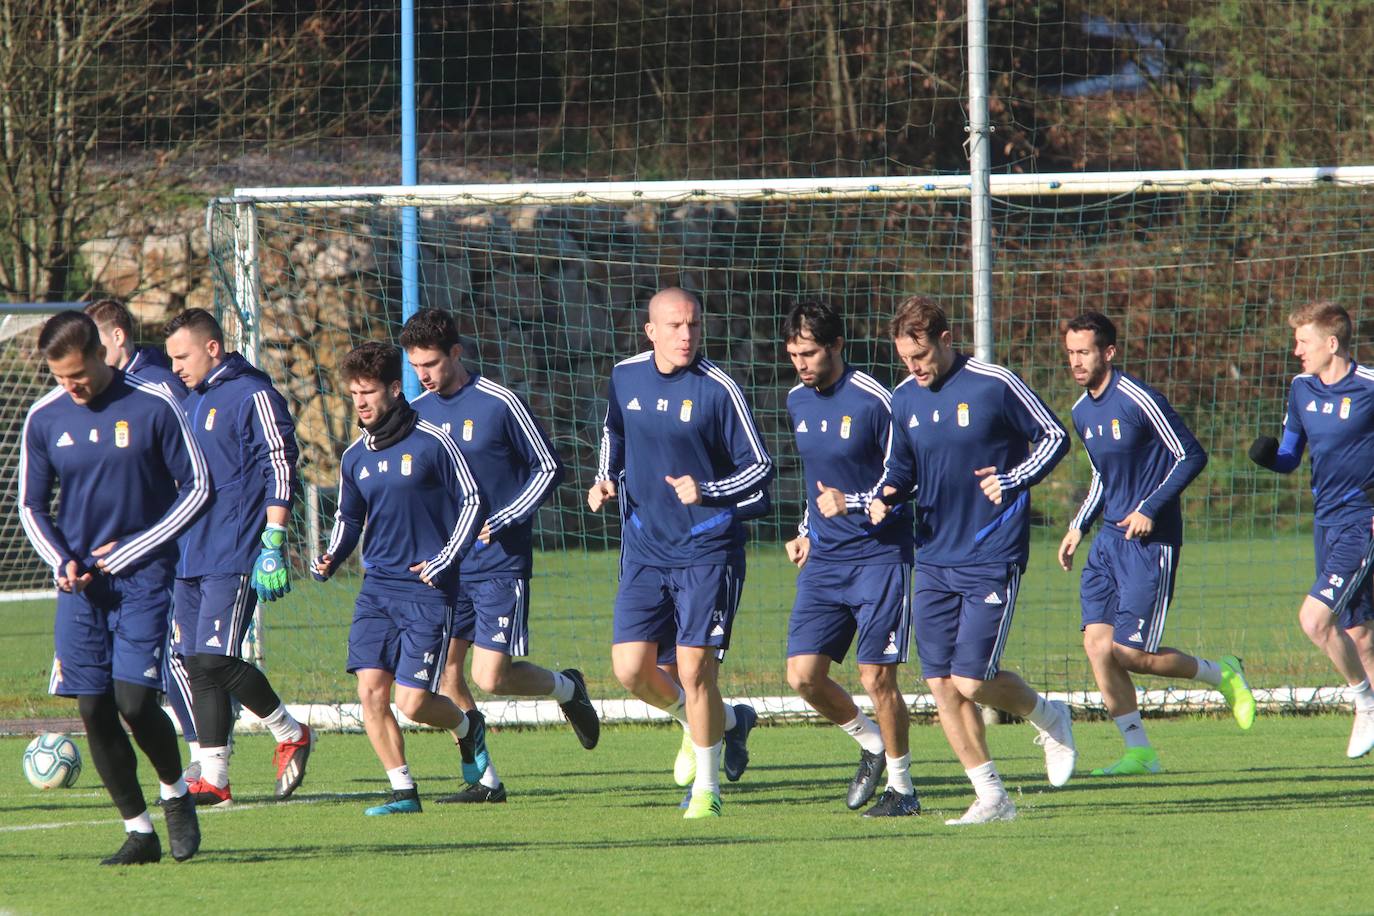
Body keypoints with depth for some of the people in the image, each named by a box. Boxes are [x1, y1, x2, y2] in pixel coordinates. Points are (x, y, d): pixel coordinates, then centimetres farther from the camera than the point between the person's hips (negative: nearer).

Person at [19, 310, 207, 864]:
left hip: (142, 575, -4)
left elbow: (197, 487, -3)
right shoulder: (44, 418, 2)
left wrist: (132, 550, -7)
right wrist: (62, 562, -6)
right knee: (94, 710, 0)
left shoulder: (153, 406, -8)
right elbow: (32, 506, 12)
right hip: (80, 583, 4)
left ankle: (175, 793, 14)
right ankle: (139, 833, 11)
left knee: (134, 700, -14)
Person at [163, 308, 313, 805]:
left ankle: (291, 734, 7)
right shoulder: (188, 404, 19)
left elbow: (280, 469, -12)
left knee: (216, 660, -13)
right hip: (188, 556, 8)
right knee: (198, 666, 4)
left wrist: (273, 545, -18)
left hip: (234, 558, -8)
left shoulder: (253, 395, -7)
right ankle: (213, 779, 6)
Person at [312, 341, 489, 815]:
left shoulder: (432, 443, -7)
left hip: (427, 588, -5)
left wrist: (445, 560, -11)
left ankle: (467, 726, 24)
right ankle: (403, 791, 3)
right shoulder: (355, 456, 9)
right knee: (371, 690, -8)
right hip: (377, 588, 5)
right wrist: (331, 559, 2)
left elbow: (471, 501, -2)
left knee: (413, 701, -9)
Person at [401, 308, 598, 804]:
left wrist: (502, 521, -13)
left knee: (490, 677, -10)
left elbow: (549, 468, -3)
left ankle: (566, 688, 20)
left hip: (499, 563, -5)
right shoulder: (417, 412, 7)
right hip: (443, 565, 5)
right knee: (445, 674, -4)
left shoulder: (500, 404, -9)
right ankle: (483, 780, 7)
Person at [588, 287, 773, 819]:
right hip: (643, 549, 5)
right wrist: (605, 480, 6)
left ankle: (706, 786, 10)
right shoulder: (624, 378, 4)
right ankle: (725, 721, 24)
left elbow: (761, 469, -6)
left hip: (705, 550, -5)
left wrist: (706, 491, -21)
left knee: (695, 669, -7)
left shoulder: (718, 390, -10)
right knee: (631, 669, -2)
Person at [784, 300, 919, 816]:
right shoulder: (798, 402, 9)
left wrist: (851, 503, -23)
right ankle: (871, 744, 23)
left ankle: (902, 787, 9)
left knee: (876, 678, -7)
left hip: (879, 556, -6)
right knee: (803, 675, -2)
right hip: (823, 560, 6)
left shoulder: (874, 401, -13)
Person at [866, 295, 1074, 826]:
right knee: (941, 684, 1)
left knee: (971, 679, -11)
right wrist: (882, 498, -4)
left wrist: (1012, 480, -16)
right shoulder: (904, 400, 6)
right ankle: (992, 799, 11)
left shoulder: (996, 385, -9)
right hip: (933, 559, 6)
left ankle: (1048, 718, 19)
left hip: (992, 559, -6)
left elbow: (1054, 437, -1)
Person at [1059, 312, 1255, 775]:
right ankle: (1138, 752, 4)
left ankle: (1223, 674, 14)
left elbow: (1191, 456, -13)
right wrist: (1078, 527, 15)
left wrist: (1150, 509, -18)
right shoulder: (1082, 412, 11)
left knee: (1130, 652, -10)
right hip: (1110, 539, 8)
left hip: (1150, 541, -8)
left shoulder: (1138, 400, -15)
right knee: (1097, 643, -4)